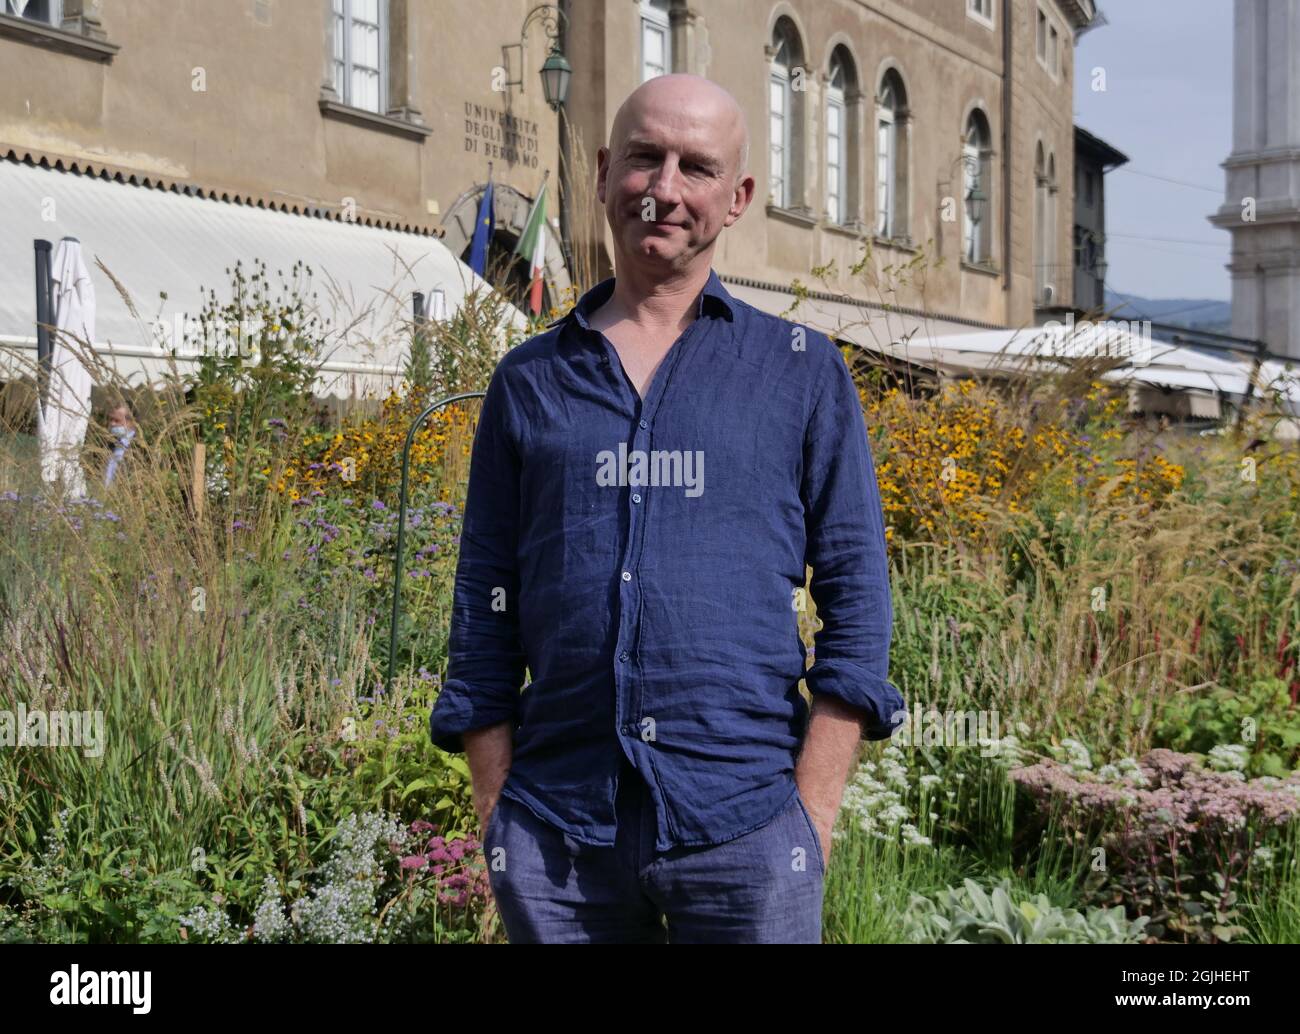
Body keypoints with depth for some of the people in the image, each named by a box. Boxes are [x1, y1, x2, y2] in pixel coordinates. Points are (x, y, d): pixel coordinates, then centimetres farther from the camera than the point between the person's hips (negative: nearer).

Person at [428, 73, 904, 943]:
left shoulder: (801, 371, 6)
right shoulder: (528, 381, 10)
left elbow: (857, 597, 4)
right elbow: (484, 614, 11)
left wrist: (811, 816, -5)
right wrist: (497, 822, 3)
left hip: (742, 834, -1)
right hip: (556, 836, 2)